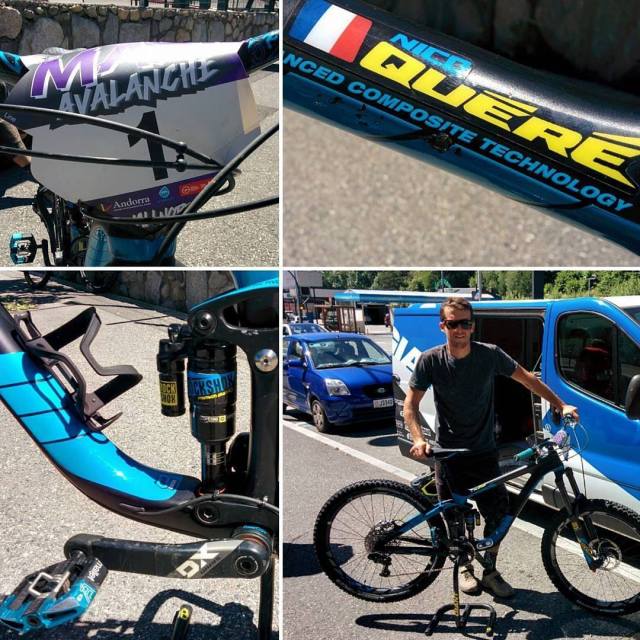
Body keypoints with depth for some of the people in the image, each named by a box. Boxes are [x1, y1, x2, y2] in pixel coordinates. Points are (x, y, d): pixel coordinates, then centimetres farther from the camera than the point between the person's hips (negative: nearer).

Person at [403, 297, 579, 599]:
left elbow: (526, 378, 2)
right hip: (447, 453, -1)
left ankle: (490, 572, 25)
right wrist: (418, 439, -22)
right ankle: (465, 568, 33)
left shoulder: (490, 355, -11)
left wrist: (560, 405, -3)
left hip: (483, 452, 1)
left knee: (498, 512, 2)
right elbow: (410, 404, -8)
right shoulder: (430, 361, -13)